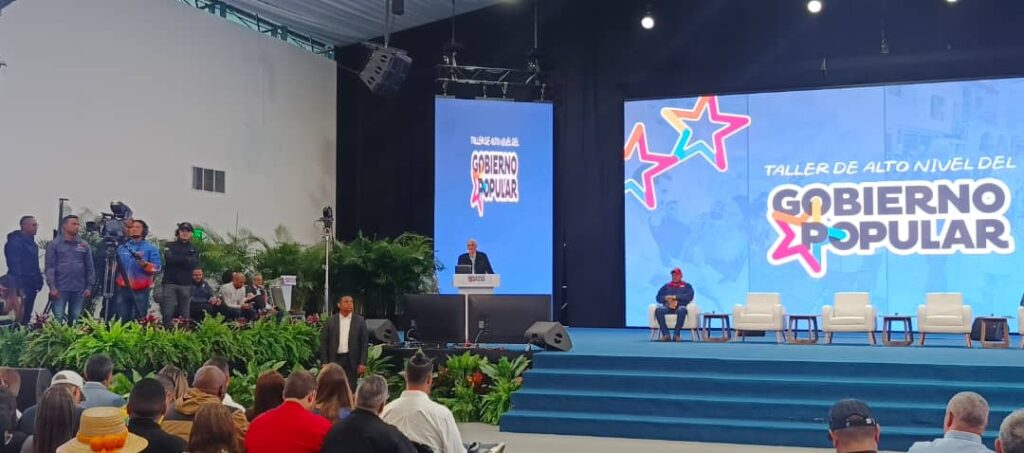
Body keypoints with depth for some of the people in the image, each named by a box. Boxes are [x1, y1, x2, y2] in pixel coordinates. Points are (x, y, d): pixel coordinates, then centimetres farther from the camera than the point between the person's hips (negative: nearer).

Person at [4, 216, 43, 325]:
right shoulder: (15, 242, -13)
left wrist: (39, 280, 10)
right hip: (22, 286, -9)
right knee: (19, 318, -7)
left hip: (31, 285, 9)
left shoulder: (30, 242, 15)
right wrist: (19, 287, -24)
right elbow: (15, 266, -20)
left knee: (26, 317, 12)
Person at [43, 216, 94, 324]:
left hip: (79, 289, 3)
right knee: (58, 319, -3)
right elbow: (50, 267, -2)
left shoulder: (84, 245, 11)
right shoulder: (54, 244, 2)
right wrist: (52, 287, -10)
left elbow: (90, 268, 11)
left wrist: (89, 287, 4)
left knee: (75, 319, 6)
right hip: (60, 288, -3)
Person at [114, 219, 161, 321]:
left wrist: (144, 263, -21)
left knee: (139, 320, -2)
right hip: (123, 289, 3)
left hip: (141, 290, -3)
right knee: (122, 320, 4)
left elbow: (157, 269, -6)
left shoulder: (151, 248, 4)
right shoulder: (122, 248, 15)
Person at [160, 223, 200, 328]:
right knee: (167, 313, -8)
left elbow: (193, 264, -4)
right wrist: (186, 259, -5)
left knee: (185, 315, 1)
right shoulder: (170, 246, 11)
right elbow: (169, 259, -8)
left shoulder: (194, 249, 14)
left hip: (186, 284, 1)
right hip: (170, 283, -1)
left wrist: (177, 259, -6)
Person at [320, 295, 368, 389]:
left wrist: (362, 363, -6)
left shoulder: (360, 321, 4)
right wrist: (324, 362, -3)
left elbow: (364, 343, 2)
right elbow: (324, 342, 4)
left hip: (352, 361, 0)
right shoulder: (331, 321, 5)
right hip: (335, 359, 0)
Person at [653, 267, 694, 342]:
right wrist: (665, 298, -7)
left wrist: (675, 297, -9)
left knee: (682, 310, -40)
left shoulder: (687, 286, 19)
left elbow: (689, 296, 0)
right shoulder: (666, 286, 27)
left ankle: (676, 334, -35)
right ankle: (665, 334, -32)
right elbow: (658, 297, 16)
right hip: (667, 307, 2)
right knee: (658, 310, -32)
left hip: (680, 307, -2)